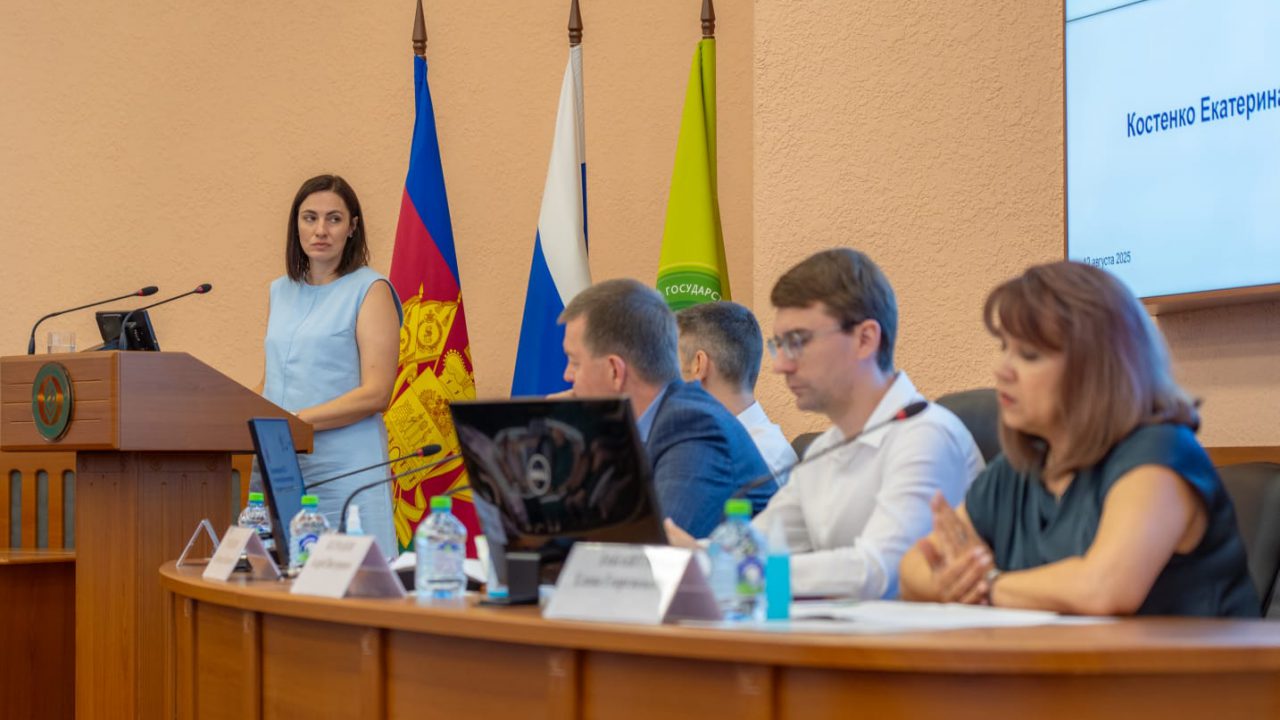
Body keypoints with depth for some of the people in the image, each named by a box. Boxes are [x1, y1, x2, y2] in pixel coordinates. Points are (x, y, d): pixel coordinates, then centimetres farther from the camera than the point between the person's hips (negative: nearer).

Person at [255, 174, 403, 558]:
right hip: (280, 467, 5)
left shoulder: (370, 290, -1)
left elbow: (375, 393, -10)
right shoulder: (281, 292, 16)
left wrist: (295, 421, -16)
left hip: (345, 469, -5)